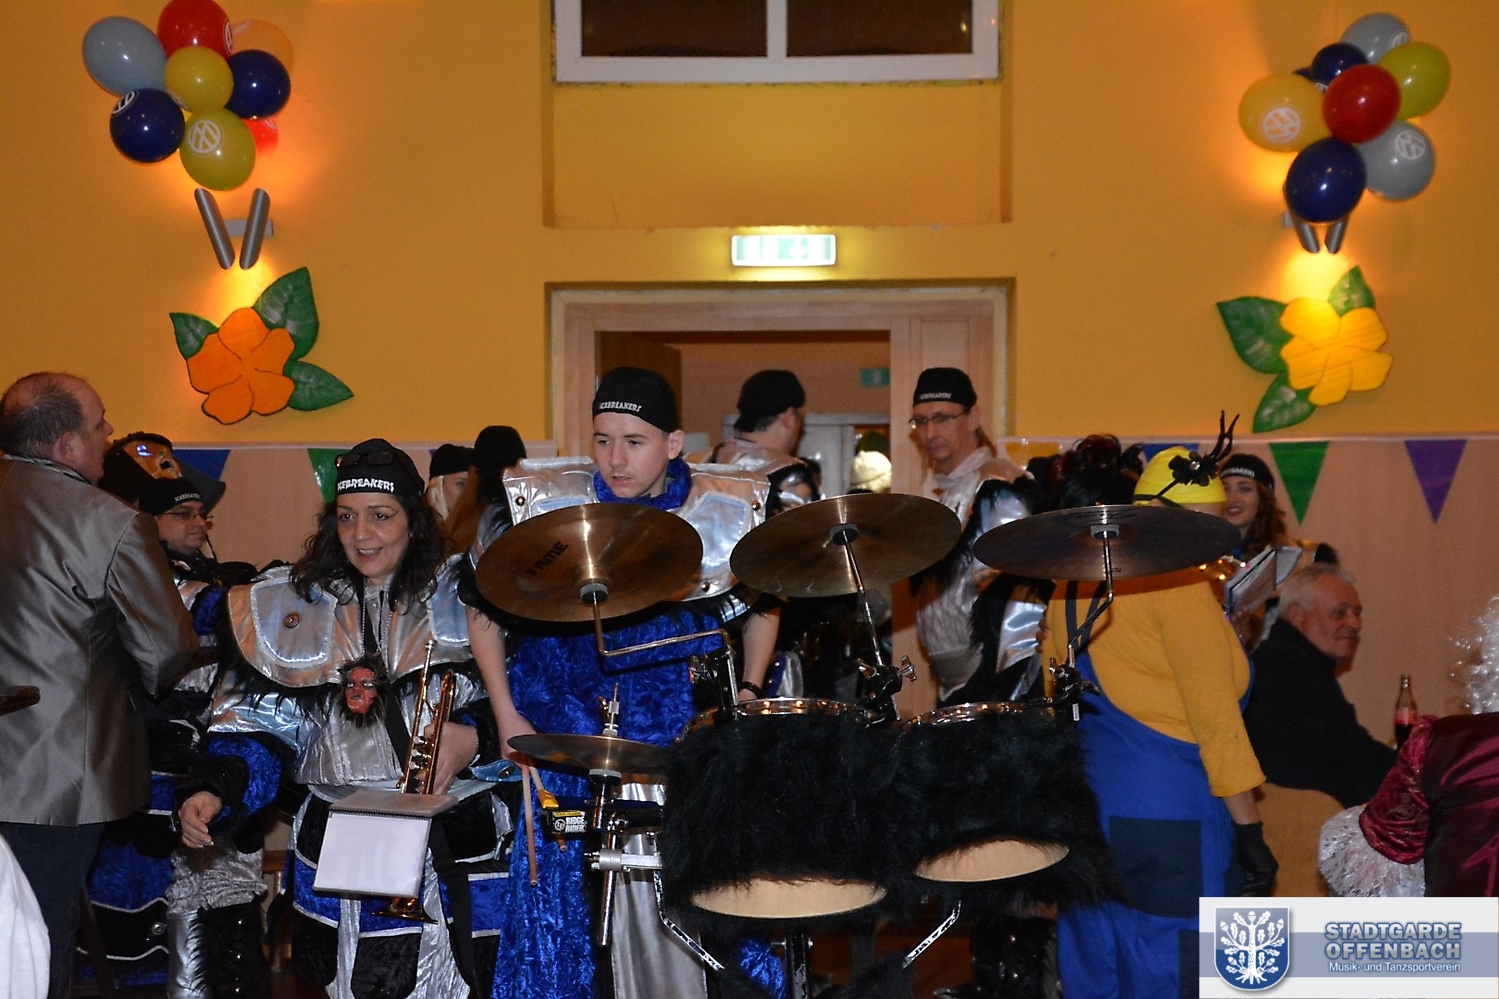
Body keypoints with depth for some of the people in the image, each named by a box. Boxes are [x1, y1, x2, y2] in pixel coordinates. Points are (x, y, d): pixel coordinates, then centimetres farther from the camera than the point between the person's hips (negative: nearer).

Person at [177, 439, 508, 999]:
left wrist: (472, 738, -17)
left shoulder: (461, 598, 3)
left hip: (456, 852, -1)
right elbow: (257, 722, 7)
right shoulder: (294, 609, 9)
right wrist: (212, 793, -7)